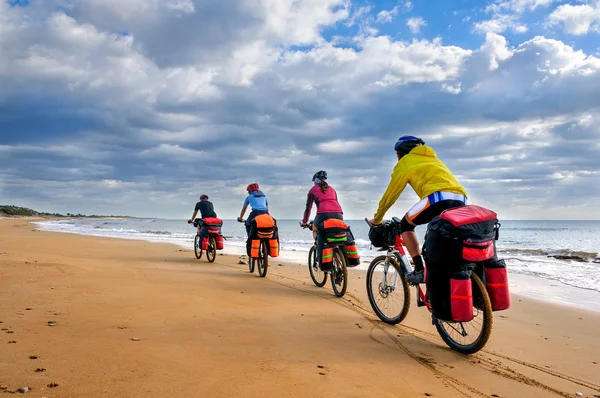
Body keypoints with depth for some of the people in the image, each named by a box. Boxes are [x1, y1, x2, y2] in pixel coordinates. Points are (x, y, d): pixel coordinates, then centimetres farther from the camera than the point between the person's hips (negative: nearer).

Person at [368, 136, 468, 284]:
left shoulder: (405, 161, 18)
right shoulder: (433, 159, 38)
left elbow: (390, 194, 20)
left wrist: (377, 218, 32)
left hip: (439, 198, -6)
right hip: (460, 201, 6)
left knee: (406, 224, 15)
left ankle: (420, 270, 5)